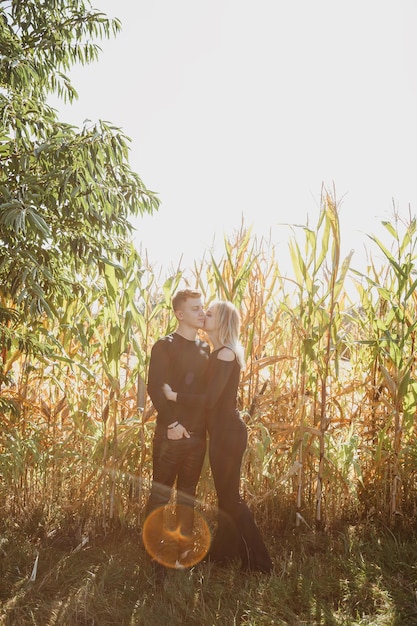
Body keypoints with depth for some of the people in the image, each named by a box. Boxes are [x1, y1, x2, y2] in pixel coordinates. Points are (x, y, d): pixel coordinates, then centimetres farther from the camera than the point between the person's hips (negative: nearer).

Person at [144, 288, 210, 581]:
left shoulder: (205, 348, 12)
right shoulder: (165, 346, -6)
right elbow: (155, 388, -14)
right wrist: (172, 423, -20)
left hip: (198, 434, 6)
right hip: (171, 433, -6)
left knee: (188, 494, 15)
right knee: (161, 494, 2)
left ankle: (184, 549, 27)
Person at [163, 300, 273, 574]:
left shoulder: (225, 354, -19)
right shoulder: (219, 353, 10)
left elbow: (209, 400, -24)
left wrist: (172, 395, -20)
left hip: (227, 433, -9)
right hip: (224, 431, 9)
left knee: (230, 497, 2)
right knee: (226, 494, 18)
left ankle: (258, 562, 14)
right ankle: (224, 553, 33)